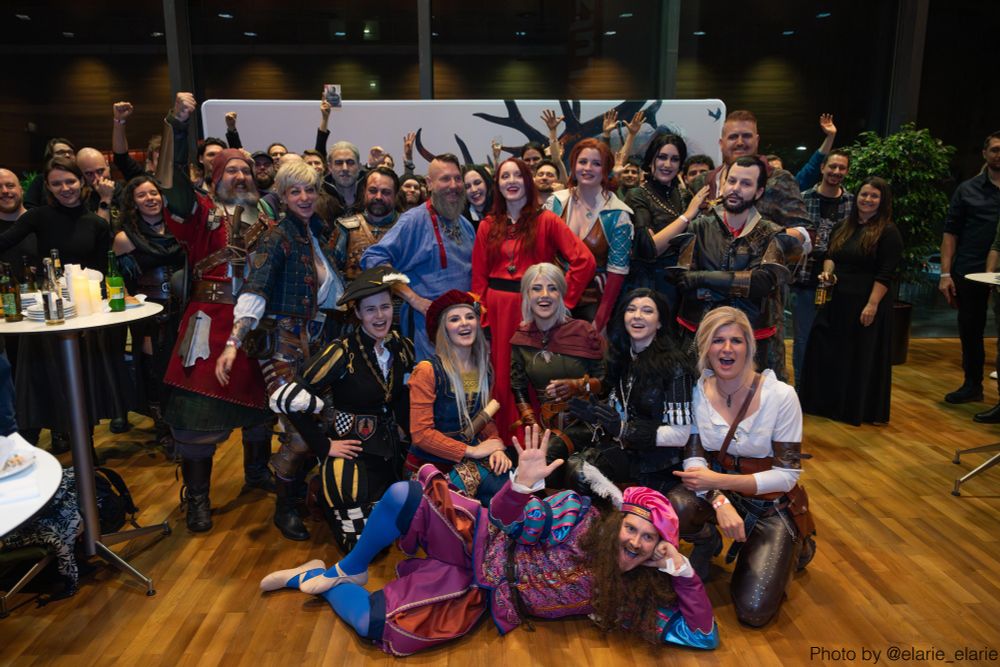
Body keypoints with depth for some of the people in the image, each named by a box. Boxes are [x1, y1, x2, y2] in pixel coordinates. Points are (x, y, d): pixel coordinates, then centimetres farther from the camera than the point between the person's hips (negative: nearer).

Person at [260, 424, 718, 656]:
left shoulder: (634, 594, -6)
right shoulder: (578, 514, -10)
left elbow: (704, 636, -8)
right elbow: (505, 520, -8)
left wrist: (682, 571, -24)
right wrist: (522, 484, -30)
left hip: (478, 594, 1)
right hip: (478, 542, 0)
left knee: (377, 624, -23)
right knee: (403, 496, -30)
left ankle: (315, 577, 13)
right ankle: (347, 572, 1)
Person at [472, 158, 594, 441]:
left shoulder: (546, 221, -2)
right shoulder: (488, 226, 10)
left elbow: (584, 260, -10)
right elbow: (479, 277, 9)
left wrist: (562, 299, -11)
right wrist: (481, 317, 0)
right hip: (497, 309, 3)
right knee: (501, 378, 8)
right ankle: (503, 444, 22)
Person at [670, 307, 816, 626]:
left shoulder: (781, 395, -19)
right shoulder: (697, 390, -11)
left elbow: (788, 474, -16)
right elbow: (693, 458, -10)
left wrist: (718, 480, -24)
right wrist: (720, 502, -29)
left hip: (773, 505, -2)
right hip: (716, 489, 2)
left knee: (753, 611, -14)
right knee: (676, 506, -33)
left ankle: (792, 549, 18)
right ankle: (707, 542, 4)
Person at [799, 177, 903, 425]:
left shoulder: (889, 232, -7)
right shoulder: (844, 226, 12)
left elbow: (885, 274, -13)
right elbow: (830, 255, 18)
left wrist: (872, 305, -20)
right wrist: (828, 271, -4)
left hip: (866, 304, -6)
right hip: (838, 301, 6)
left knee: (862, 357, 3)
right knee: (829, 352, 9)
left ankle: (860, 410, 16)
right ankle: (829, 402, 24)